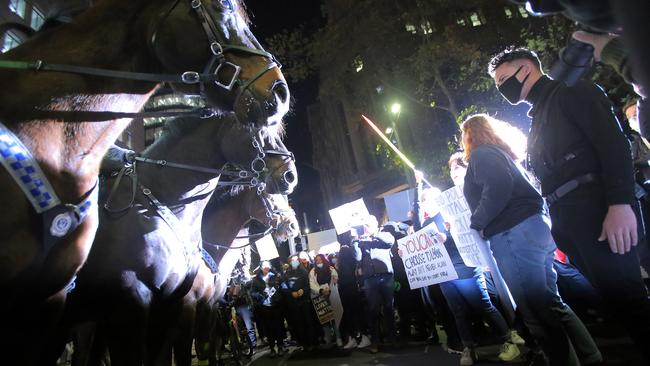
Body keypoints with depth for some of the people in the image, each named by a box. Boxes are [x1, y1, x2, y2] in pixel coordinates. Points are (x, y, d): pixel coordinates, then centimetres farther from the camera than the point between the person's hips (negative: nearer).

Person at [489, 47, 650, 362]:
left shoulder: (569, 90, 2)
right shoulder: (538, 117, 26)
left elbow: (612, 141, -12)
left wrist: (620, 203, -23)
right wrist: (558, 224, 18)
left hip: (595, 208, -8)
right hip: (567, 218, 8)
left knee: (623, 296, -9)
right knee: (616, 298, 11)